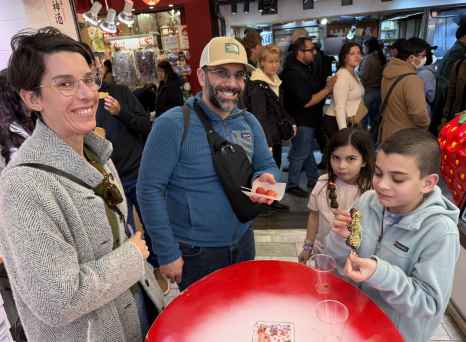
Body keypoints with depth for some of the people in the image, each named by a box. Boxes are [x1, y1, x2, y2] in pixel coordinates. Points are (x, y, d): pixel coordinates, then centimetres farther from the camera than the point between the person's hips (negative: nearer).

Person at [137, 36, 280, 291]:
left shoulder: (249, 122, 0)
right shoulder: (173, 124, -20)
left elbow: (268, 165, 8)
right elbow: (149, 190, -18)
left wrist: (266, 177, -17)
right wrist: (167, 254, -16)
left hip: (243, 242, 6)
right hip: (194, 253, -5)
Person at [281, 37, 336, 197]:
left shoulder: (304, 68, 8)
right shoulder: (294, 73, -23)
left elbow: (313, 89, 19)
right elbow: (306, 102, -26)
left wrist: (327, 85, 3)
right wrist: (328, 88, -19)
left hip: (309, 120, 10)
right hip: (301, 122, -10)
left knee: (307, 151, 20)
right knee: (300, 154, 3)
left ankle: (313, 179, 35)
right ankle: (292, 185, 18)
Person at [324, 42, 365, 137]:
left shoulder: (354, 74, 12)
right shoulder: (342, 76, -17)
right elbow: (339, 107, -24)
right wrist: (343, 131, -29)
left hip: (348, 121, 9)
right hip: (336, 122, -9)